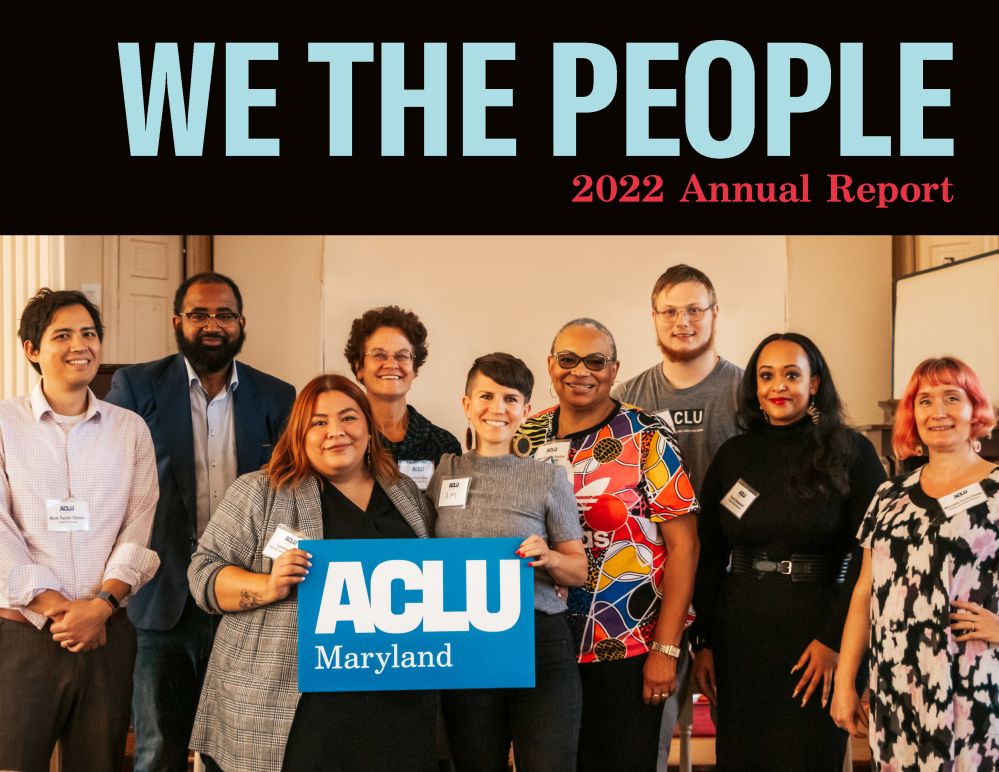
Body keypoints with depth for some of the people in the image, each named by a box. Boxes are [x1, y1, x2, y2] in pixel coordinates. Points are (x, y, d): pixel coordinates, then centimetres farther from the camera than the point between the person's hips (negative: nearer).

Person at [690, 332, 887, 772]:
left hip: (814, 628, -3)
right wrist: (702, 642, 3)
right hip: (738, 632, 3)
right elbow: (708, 555, 8)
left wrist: (834, 640, -13)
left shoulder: (852, 454, -2)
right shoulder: (733, 455, 7)